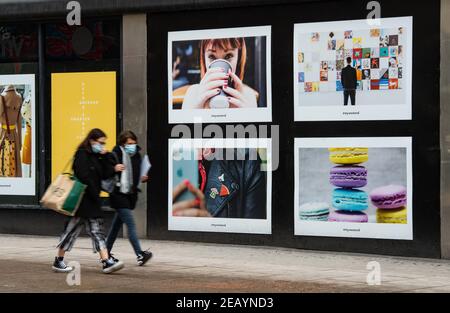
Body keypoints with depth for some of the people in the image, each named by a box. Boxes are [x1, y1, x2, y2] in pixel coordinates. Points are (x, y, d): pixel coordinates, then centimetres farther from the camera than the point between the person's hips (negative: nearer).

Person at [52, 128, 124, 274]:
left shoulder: (96, 157, 13)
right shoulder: (82, 154, -13)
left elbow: (105, 174, 6)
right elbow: (84, 177, -20)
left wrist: (106, 157, -3)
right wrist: (94, 193, -16)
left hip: (92, 200, 9)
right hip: (82, 200, -9)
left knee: (97, 231, 3)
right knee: (73, 229, 0)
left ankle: (107, 262, 0)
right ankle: (58, 261, 10)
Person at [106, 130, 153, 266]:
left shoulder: (136, 156, 10)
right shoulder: (115, 155, -10)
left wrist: (143, 179, 2)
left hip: (130, 195, 7)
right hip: (118, 194, -7)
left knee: (117, 224, 15)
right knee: (131, 224, -13)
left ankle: (106, 252, 25)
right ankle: (140, 255, -17)